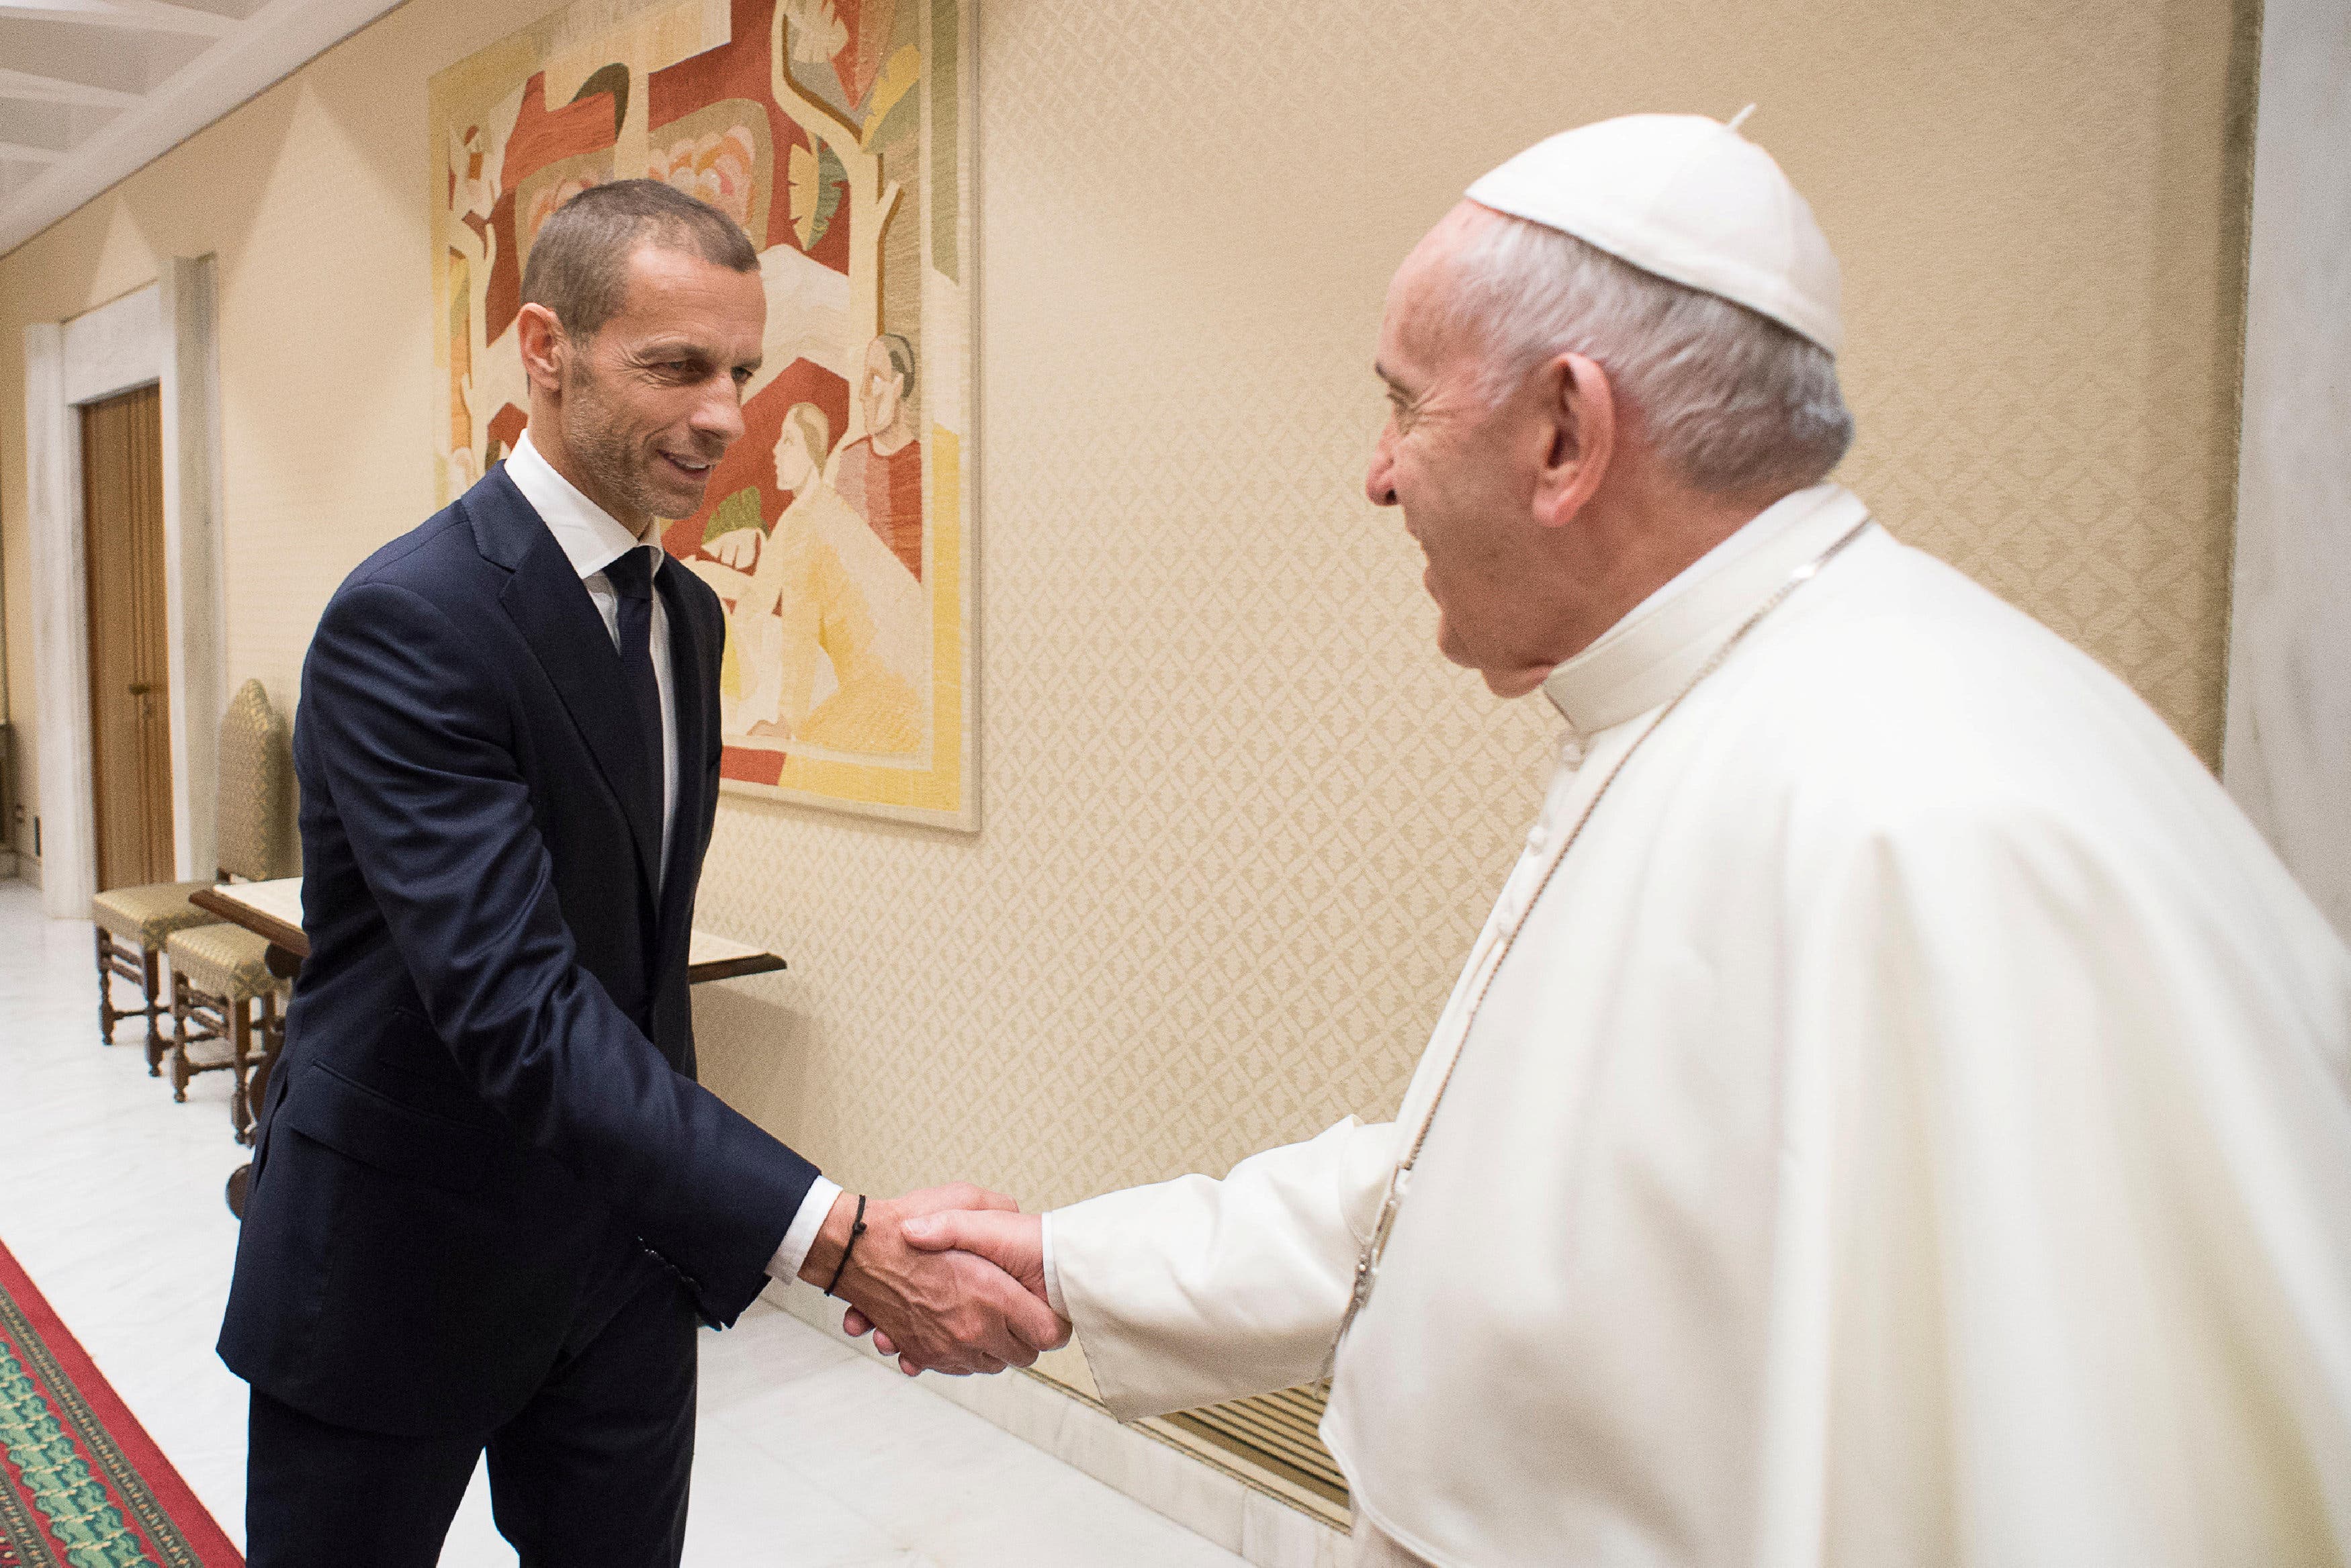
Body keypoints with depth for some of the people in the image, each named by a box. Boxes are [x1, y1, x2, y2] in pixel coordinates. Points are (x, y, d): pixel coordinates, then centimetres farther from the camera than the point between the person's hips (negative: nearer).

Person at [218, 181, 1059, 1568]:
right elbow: (516, 1007, -32)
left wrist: (691, 1226, 13)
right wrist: (835, 1239, -39)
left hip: (621, 1257, 6)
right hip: (400, 1266, -6)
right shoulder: (410, 621, -23)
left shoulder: (688, 613, 4)